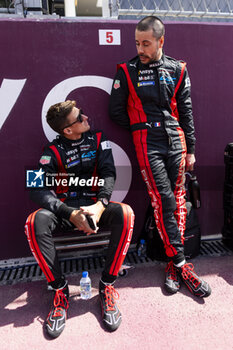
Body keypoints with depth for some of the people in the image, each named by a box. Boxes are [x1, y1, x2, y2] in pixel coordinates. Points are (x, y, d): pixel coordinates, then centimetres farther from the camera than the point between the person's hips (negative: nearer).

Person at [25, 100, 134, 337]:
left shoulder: (98, 139, 4)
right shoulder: (53, 150, -3)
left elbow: (108, 174, -6)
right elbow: (39, 189, -14)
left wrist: (100, 204, -26)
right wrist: (70, 214, -28)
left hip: (94, 204, 1)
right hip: (64, 207, 0)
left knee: (125, 214, -31)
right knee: (36, 222, -31)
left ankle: (107, 286, -17)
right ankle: (59, 290, -14)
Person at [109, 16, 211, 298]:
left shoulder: (177, 70, 12)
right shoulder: (127, 71, 5)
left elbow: (185, 111, 11)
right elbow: (116, 111, 7)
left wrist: (190, 148, 9)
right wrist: (141, 128, 8)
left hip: (176, 141, 3)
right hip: (148, 145, -3)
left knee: (178, 201, 2)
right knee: (163, 202, -9)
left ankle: (173, 263, 14)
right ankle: (181, 265, 3)